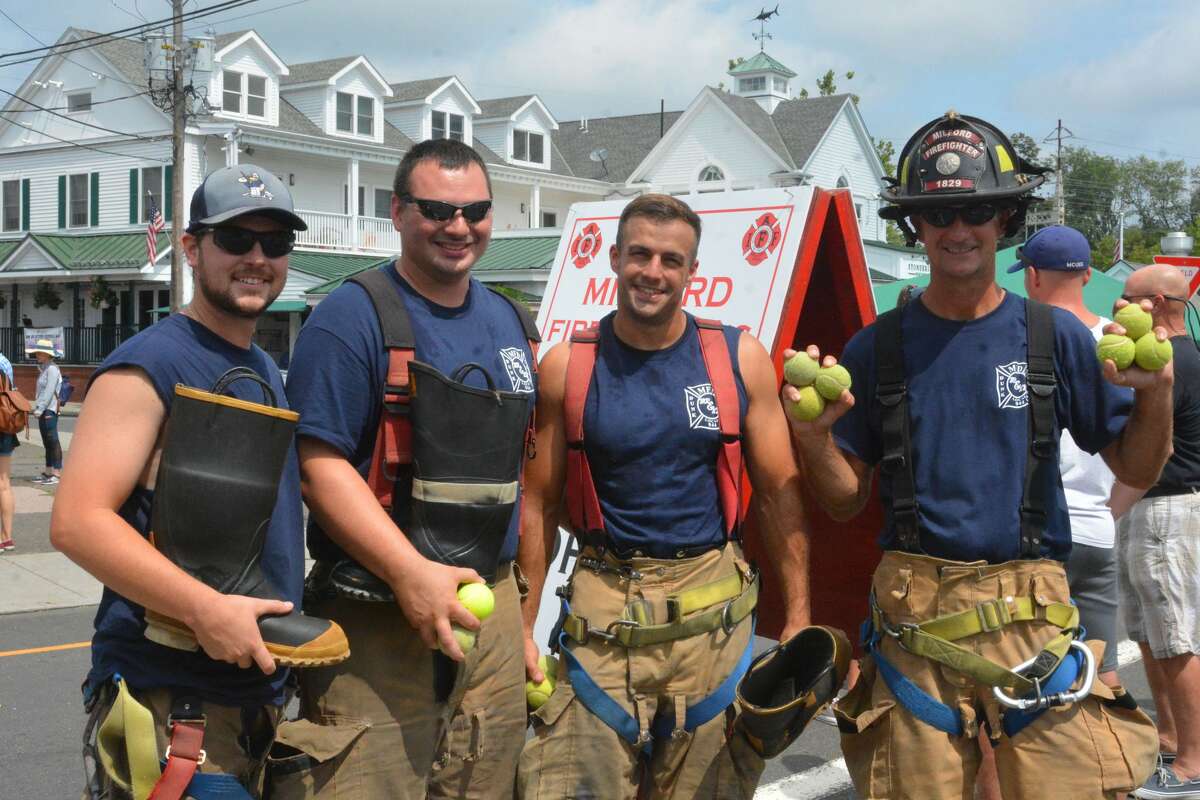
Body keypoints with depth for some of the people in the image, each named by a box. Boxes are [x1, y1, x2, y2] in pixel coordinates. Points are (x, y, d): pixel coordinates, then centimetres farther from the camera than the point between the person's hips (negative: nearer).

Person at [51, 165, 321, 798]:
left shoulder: (266, 373, 13)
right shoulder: (148, 368, -13)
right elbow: (76, 520, -22)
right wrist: (206, 608, -28)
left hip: (260, 692, 8)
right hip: (166, 700, -8)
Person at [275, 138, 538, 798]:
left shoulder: (509, 323, 13)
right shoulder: (354, 316, -9)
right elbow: (319, 465, -16)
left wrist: (515, 600, 16)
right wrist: (411, 572, -26)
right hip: (378, 615, -6)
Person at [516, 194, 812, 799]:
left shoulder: (740, 359, 0)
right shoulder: (566, 367, -1)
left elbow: (779, 496, 4)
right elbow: (540, 505, 4)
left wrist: (798, 621, 2)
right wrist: (522, 626, 1)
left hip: (713, 610, 1)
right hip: (604, 609, -1)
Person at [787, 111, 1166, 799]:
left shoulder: (1056, 335, 4)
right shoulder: (877, 348, 4)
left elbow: (1136, 471, 7)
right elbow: (846, 502, 7)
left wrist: (1157, 394, -10)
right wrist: (814, 436, -11)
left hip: (1031, 615, 0)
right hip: (911, 615, 0)